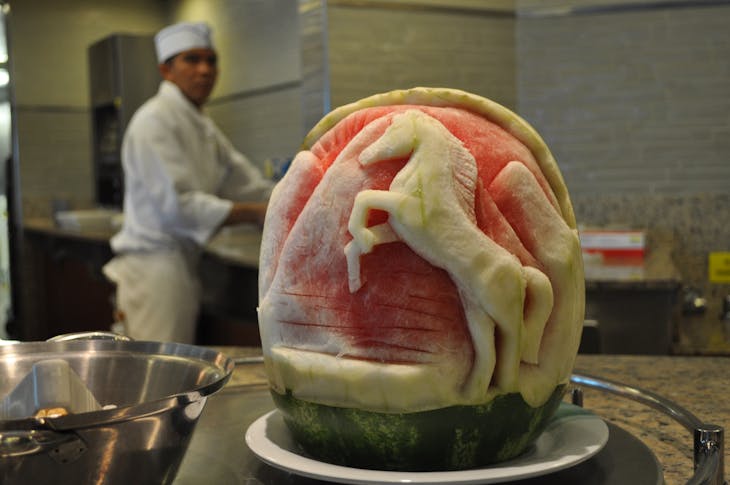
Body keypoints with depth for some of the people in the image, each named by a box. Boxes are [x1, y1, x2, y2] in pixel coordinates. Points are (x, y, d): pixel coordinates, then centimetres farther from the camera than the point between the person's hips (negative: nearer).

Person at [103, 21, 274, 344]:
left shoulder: (202, 125, 16)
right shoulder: (154, 121, -13)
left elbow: (249, 185, 13)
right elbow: (178, 205, -22)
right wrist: (258, 213, -23)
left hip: (186, 264, 9)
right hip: (156, 265, -9)